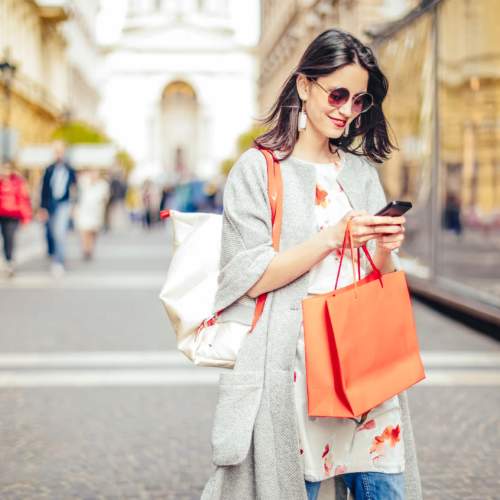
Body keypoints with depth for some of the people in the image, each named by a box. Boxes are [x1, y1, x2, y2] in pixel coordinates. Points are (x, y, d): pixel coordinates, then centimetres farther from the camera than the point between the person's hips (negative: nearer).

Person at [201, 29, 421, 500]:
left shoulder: (362, 170, 13)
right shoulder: (258, 168, -3)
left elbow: (379, 280, 14)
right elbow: (253, 279, -11)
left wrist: (385, 248, -8)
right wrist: (333, 237, -19)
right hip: (294, 365, -5)